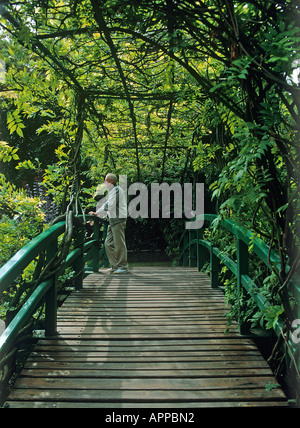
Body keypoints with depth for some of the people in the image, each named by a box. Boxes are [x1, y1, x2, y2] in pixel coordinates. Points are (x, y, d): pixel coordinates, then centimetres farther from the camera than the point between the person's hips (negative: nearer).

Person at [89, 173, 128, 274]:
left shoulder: (117, 189, -9)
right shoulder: (111, 191, 22)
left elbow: (110, 205, -16)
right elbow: (107, 205, 23)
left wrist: (97, 213, -12)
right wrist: (97, 215, 14)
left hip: (119, 219, -10)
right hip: (113, 220, 10)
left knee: (119, 244, -7)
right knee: (108, 244, 9)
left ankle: (123, 267, -1)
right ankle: (115, 265, 14)